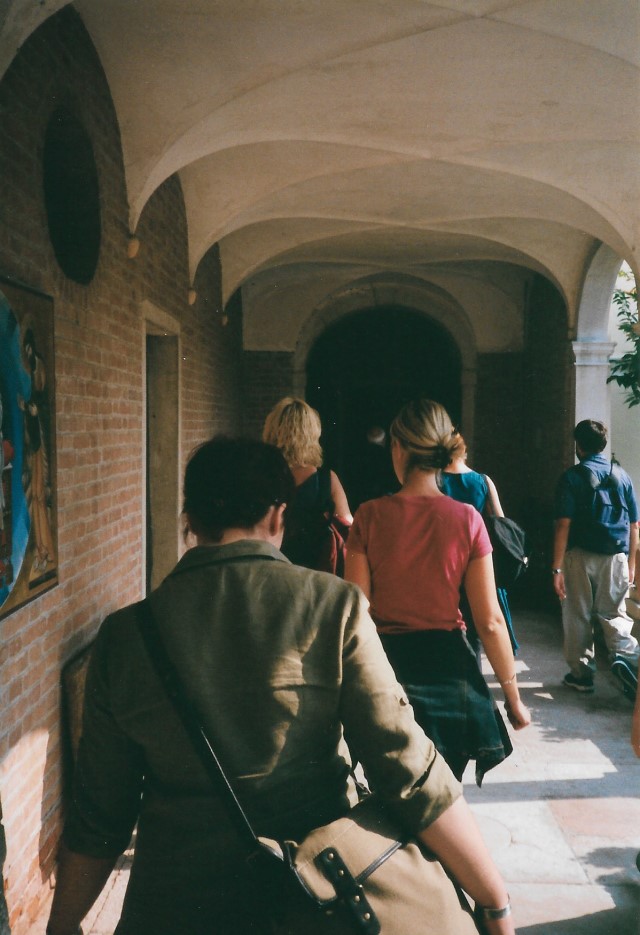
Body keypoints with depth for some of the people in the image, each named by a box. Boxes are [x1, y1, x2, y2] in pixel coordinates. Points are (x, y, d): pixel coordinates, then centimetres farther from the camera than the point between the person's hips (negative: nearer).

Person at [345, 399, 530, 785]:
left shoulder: (370, 516, -9)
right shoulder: (467, 519, -8)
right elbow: (490, 622, -7)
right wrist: (513, 696, 5)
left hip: (387, 665, 0)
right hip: (448, 668, 1)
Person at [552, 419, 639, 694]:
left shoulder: (572, 477, -6)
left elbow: (563, 525, -12)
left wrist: (557, 568, -11)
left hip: (580, 556, -2)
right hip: (615, 558, 3)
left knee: (578, 617, 10)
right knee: (614, 614, 12)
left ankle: (582, 674, 18)